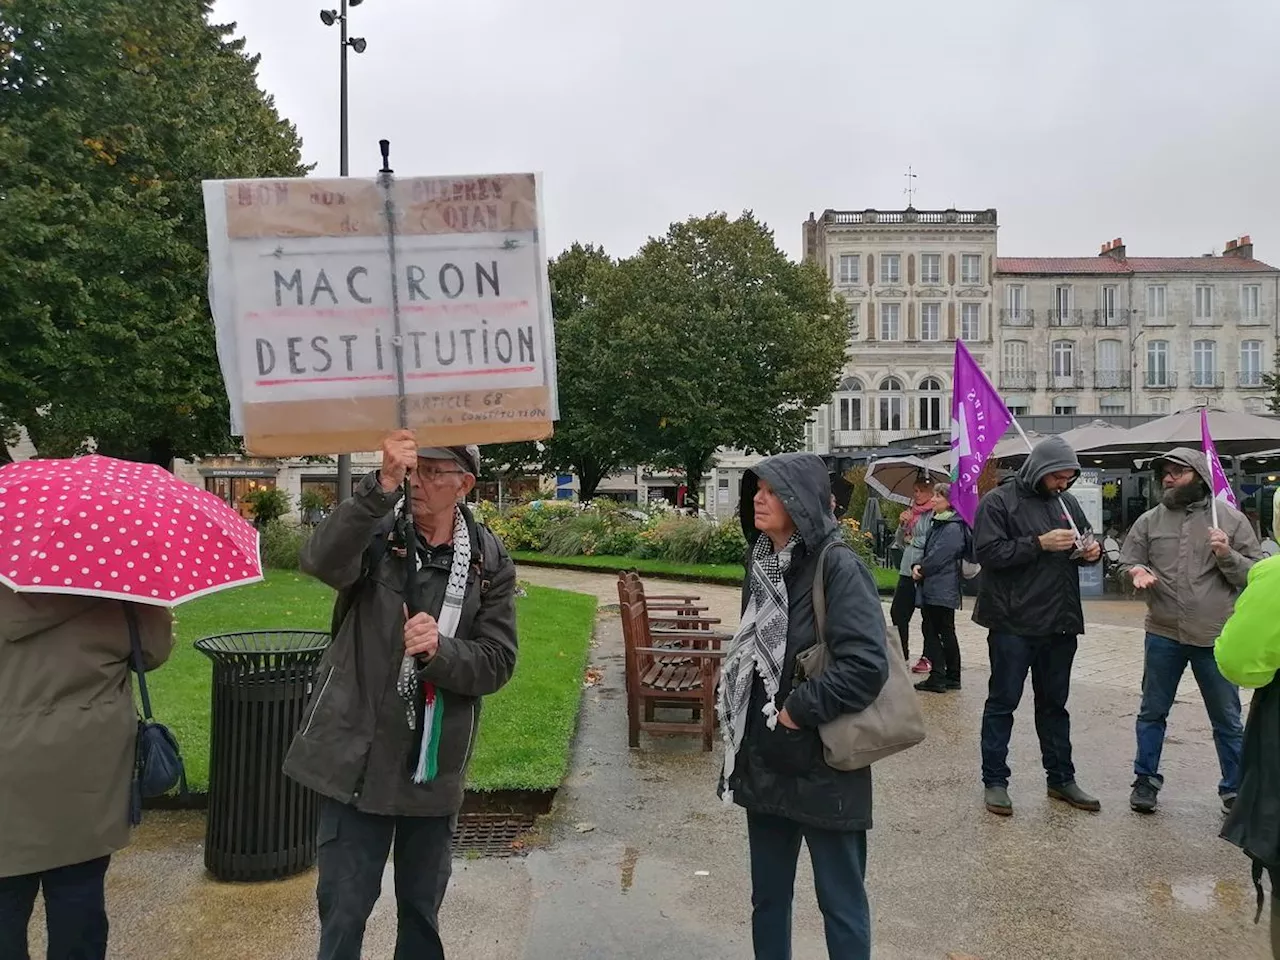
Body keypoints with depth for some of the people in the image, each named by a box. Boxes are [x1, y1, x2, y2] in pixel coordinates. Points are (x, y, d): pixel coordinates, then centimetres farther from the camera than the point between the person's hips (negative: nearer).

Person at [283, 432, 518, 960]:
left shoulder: (490, 562, -3)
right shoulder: (376, 534, -8)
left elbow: (497, 663, -6)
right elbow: (322, 559, -31)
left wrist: (439, 651, -24)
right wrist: (380, 486, -43)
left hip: (435, 763, 2)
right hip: (360, 755, -2)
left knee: (422, 908, 20)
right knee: (343, 909, 8)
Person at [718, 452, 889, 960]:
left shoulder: (838, 567, -16)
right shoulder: (760, 563, 6)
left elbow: (867, 665, -23)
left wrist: (798, 711, -17)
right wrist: (738, 713, 12)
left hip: (823, 766, -7)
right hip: (764, 761, 7)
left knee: (840, 898, 9)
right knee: (767, 894, 19)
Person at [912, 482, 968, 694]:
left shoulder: (953, 528, -15)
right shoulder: (936, 523, 14)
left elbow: (938, 557, -19)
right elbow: (927, 550, 15)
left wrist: (921, 569, -7)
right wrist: (919, 566, -3)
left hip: (943, 590, -9)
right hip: (929, 587, 9)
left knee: (945, 632, 0)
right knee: (930, 630, 9)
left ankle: (952, 677, 10)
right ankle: (937, 676, 14)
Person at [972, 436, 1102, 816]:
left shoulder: (1066, 502, 11)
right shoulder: (999, 501, -8)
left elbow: (1085, 542, 22)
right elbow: (988, 552, -17)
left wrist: (1092, 551, -1)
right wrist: (1040, 543, -22)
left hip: (1060, 623, 6)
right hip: (1013, 623, -6)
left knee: (1055, 703, 17)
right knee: (1003, 702, 4)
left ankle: (1061, 778, 29)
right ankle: (994, 781, 14)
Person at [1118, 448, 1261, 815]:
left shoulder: (1230, 518, -2)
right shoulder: (1149, 520, 3)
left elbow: (1255, 575, -1)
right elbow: (1127, 562, 8)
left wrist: (1227, 555, -19)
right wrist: (1136, 572, -14)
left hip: (1216, 637, -2)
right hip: (1163, 635, 2)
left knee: (1228, 721, 11)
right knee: (1152, 713, 13)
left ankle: (1235, 790, 26)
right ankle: (1146, 779, 27)